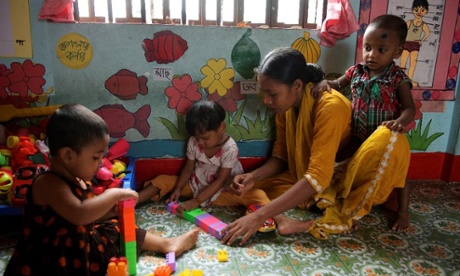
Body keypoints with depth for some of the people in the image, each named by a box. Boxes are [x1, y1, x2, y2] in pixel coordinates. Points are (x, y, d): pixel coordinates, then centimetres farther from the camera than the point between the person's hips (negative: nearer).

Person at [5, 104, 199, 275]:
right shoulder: (49, 183, -28)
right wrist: (113, 195, -34)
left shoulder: (76, 179, 1)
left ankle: (166, 244, 26)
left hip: (83, 241, 9)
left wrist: (114, 206, -5)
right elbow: (79, 215, -44)